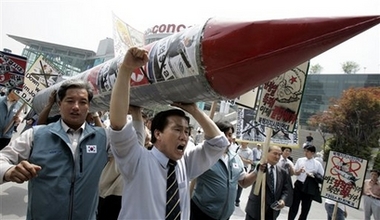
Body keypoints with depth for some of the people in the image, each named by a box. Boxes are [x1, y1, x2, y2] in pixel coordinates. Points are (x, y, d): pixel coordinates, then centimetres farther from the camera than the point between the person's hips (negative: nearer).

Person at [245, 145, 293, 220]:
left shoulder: (283, 172, 6)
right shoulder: (259, 166, -10)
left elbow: (287, 190, 4)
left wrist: (283, 200, -16)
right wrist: (259, 170, -50)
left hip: (272, 210, 4)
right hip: (256, 208, -4)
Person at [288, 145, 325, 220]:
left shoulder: (317, 164, -1)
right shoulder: (300, 160, 3)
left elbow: (323, 177, 0)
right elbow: (294, 172, 8)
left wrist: (314, 175, -16)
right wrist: (299, 172, -14)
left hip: (309, 188, 0)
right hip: (299, 186, 0)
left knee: (305, 209, 11)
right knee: (294, 207, 2)